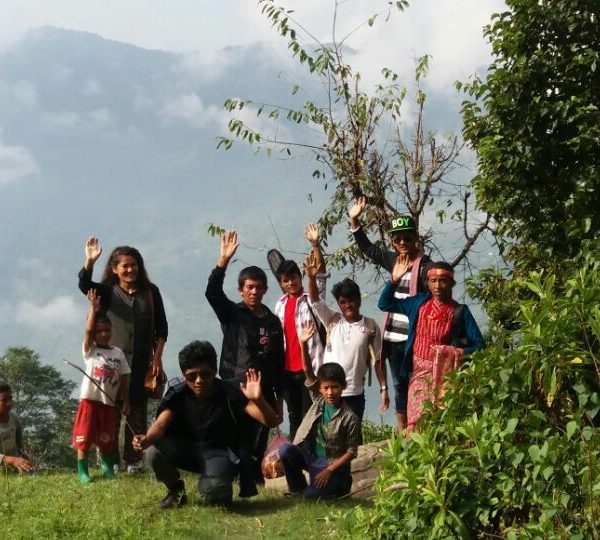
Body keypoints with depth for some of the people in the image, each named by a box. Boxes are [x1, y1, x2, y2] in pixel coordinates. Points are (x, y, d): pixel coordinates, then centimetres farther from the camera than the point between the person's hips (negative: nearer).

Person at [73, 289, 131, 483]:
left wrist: (126, 401, 3)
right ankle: (82, 471, 5)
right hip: (89, 400, -3)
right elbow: (88, 329, -18)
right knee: (84, 438, -2)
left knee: (107, 440, 12)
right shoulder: (89, 350, -1)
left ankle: (107, 467, 28)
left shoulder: (118, 353, 7)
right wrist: (93, 307, -19)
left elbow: (124, 379, 7)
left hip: (109, 403, 3)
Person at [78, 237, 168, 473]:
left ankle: (133, 459, 10)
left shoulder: (150, 292, 5)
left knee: (138, 411, 4)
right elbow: (84, 285, -17)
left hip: (141, 364, 1)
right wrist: (90, 261, -35)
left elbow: (161, 327, 7)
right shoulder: (107, 292, 2)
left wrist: (157, 356, -1)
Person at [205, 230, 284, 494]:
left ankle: (250, 486, 16)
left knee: (258, 445, 6)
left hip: (264, 392, 4)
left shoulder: (273, 322, 11)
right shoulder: (232, 314, 2)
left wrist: (279, 398, 12)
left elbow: (279, 362, 14)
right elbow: (212, 292, -17)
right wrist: (224, 260, -27)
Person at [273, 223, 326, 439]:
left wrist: (315, 244, -28)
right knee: (293, 414, 14)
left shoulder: (311, 298, -3)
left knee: (309, 413, -2)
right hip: (287, 368, 5)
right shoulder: (280, 305, 11)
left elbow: (320, 274, -17)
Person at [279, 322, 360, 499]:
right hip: (309, 455, 4)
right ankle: (298, 487, -1)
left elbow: (351, 452, -9)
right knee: (285, 449, -25)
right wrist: (303, 344, -28)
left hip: (332, 465, -4)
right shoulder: (318, 399, -4)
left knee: (313, 494, -25)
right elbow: (307, 371, -14)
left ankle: (340, 484, 8)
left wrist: (329, 470, -18)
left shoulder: (350, 418, -14)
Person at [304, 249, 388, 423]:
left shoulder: (370, 326, 1)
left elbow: (377, 359, 4)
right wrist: (311, 278, -29)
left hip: (354, 394, 0)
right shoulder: (332, 321, 4)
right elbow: (315, 301, -10)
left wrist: (383, 389, 0)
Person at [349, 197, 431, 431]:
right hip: (393, 336, 7)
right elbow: (367, 248, 25)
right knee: (399, 384, 15)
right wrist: (354, 221, 17)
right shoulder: (394, 260, 10)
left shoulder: (423, 264, -11)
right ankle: (401, 431, 25)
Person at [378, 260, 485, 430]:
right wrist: (394, 280, 0)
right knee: (416, 422, -3)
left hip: (444, 372, -3)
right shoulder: (419, 302, 6)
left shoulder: (460, 312, -3)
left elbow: (479, 345, -2)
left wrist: (459, 354, -18)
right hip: (419, 371, 3)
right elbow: (385, 304, 13)